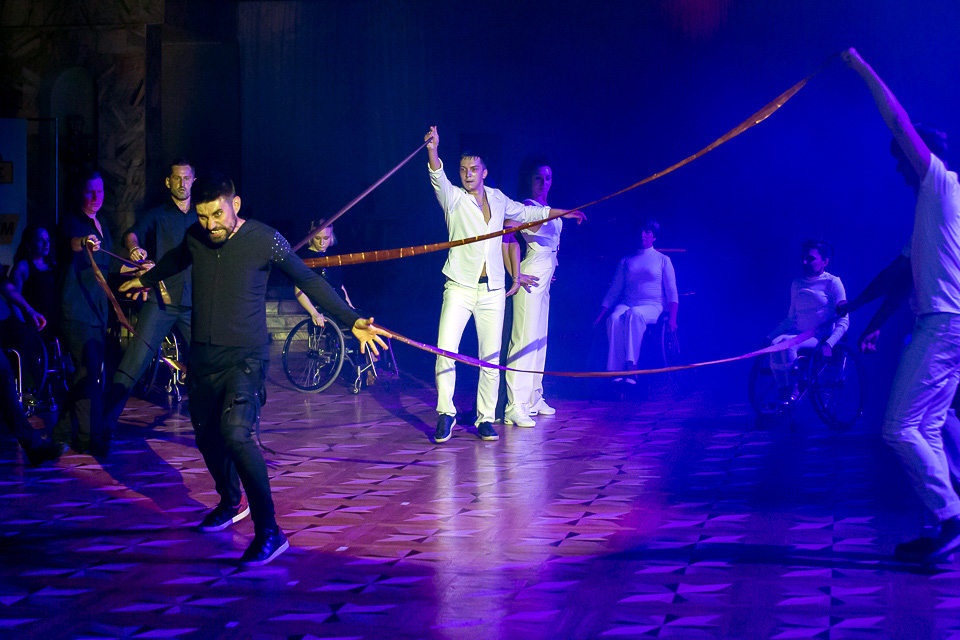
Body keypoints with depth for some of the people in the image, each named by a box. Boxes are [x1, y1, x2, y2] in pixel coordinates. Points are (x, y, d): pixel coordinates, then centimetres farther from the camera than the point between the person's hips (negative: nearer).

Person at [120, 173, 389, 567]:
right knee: (207, 436, 15)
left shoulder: (264, 240, -10)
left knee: (235, 433, -24)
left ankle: (269, 531, -20)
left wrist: (352, 320, -5)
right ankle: (231, 503, 43)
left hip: (245, 357, -6)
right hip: (202, 356, 6)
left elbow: (309, 282, 0)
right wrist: (145, 279, 45)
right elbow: (176, 259, 27)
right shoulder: (195, 238, 2)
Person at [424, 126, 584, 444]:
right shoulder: (453, 198, 0)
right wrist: (433, 151, -40)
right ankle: (446, 414, 2)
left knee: (491, 358, 2)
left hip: (492, 291, 3)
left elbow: (525, 212, 29)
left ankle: (485, 419, 12)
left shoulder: (497, 198, 12)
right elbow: (438, 180, -20)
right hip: (460, 287, -3)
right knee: (445, 351, -13)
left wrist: (563, 212, 37)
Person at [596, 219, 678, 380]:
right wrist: (601, 314, 5)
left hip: (652, 306, -2)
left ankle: (631, 366, -48)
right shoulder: (626, 261, 22)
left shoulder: (663, 260, 15)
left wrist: (672, 318, -9)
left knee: (634, 314, -39)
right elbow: (614, 290, 19)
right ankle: (617, 372, -40)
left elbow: (672, 292, 7)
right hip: (626, 304, 3)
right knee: (614, 319, -34)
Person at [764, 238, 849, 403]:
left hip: (819, 338, -5)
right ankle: (783, 394, -24)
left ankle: (792, 392, -18)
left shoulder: (833, 283, -1)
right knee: (776, 343, -30)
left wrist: (829, 344, -22)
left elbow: (843, 321, -6)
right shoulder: (796, 285, 17)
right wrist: (769, 336, 10)